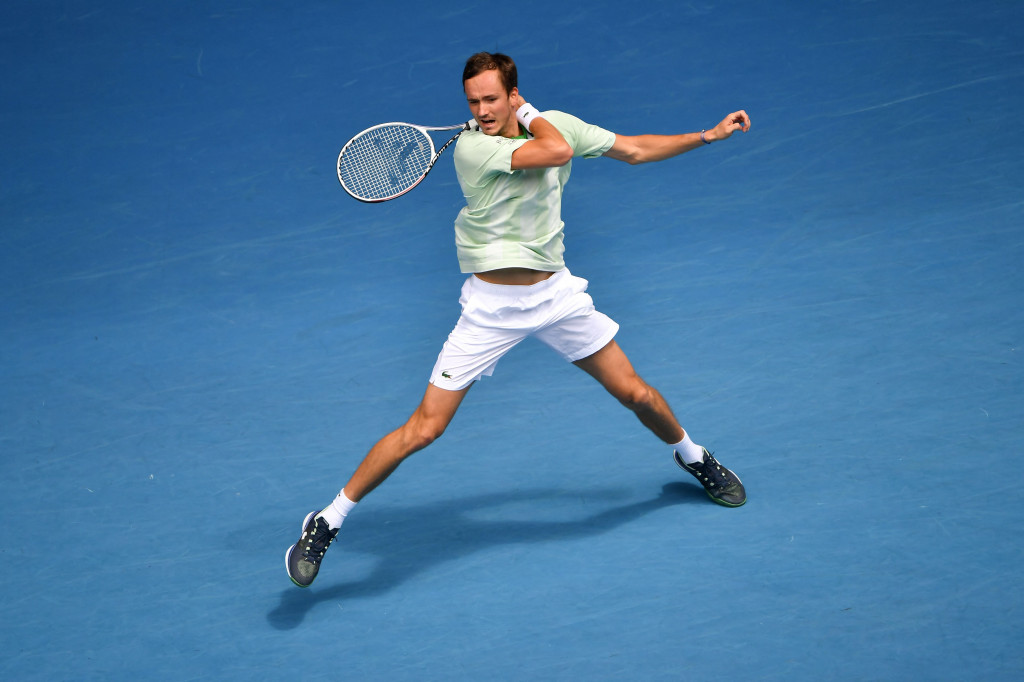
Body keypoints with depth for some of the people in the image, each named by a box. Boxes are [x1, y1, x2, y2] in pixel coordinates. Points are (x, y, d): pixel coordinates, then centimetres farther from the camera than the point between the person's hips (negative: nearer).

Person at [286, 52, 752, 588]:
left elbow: (633, 149, 13)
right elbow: (557, 151, -33)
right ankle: (326, 523, 0)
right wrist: (531, 117, -15)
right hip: (491, 305, -5)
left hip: (555, 292, 5)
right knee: (424, 428, -11)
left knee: (635, 393, 12)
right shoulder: (471, 146, -19)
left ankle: (692, 457, 45)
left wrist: (709, 135, 13)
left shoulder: (556, 123, -1)